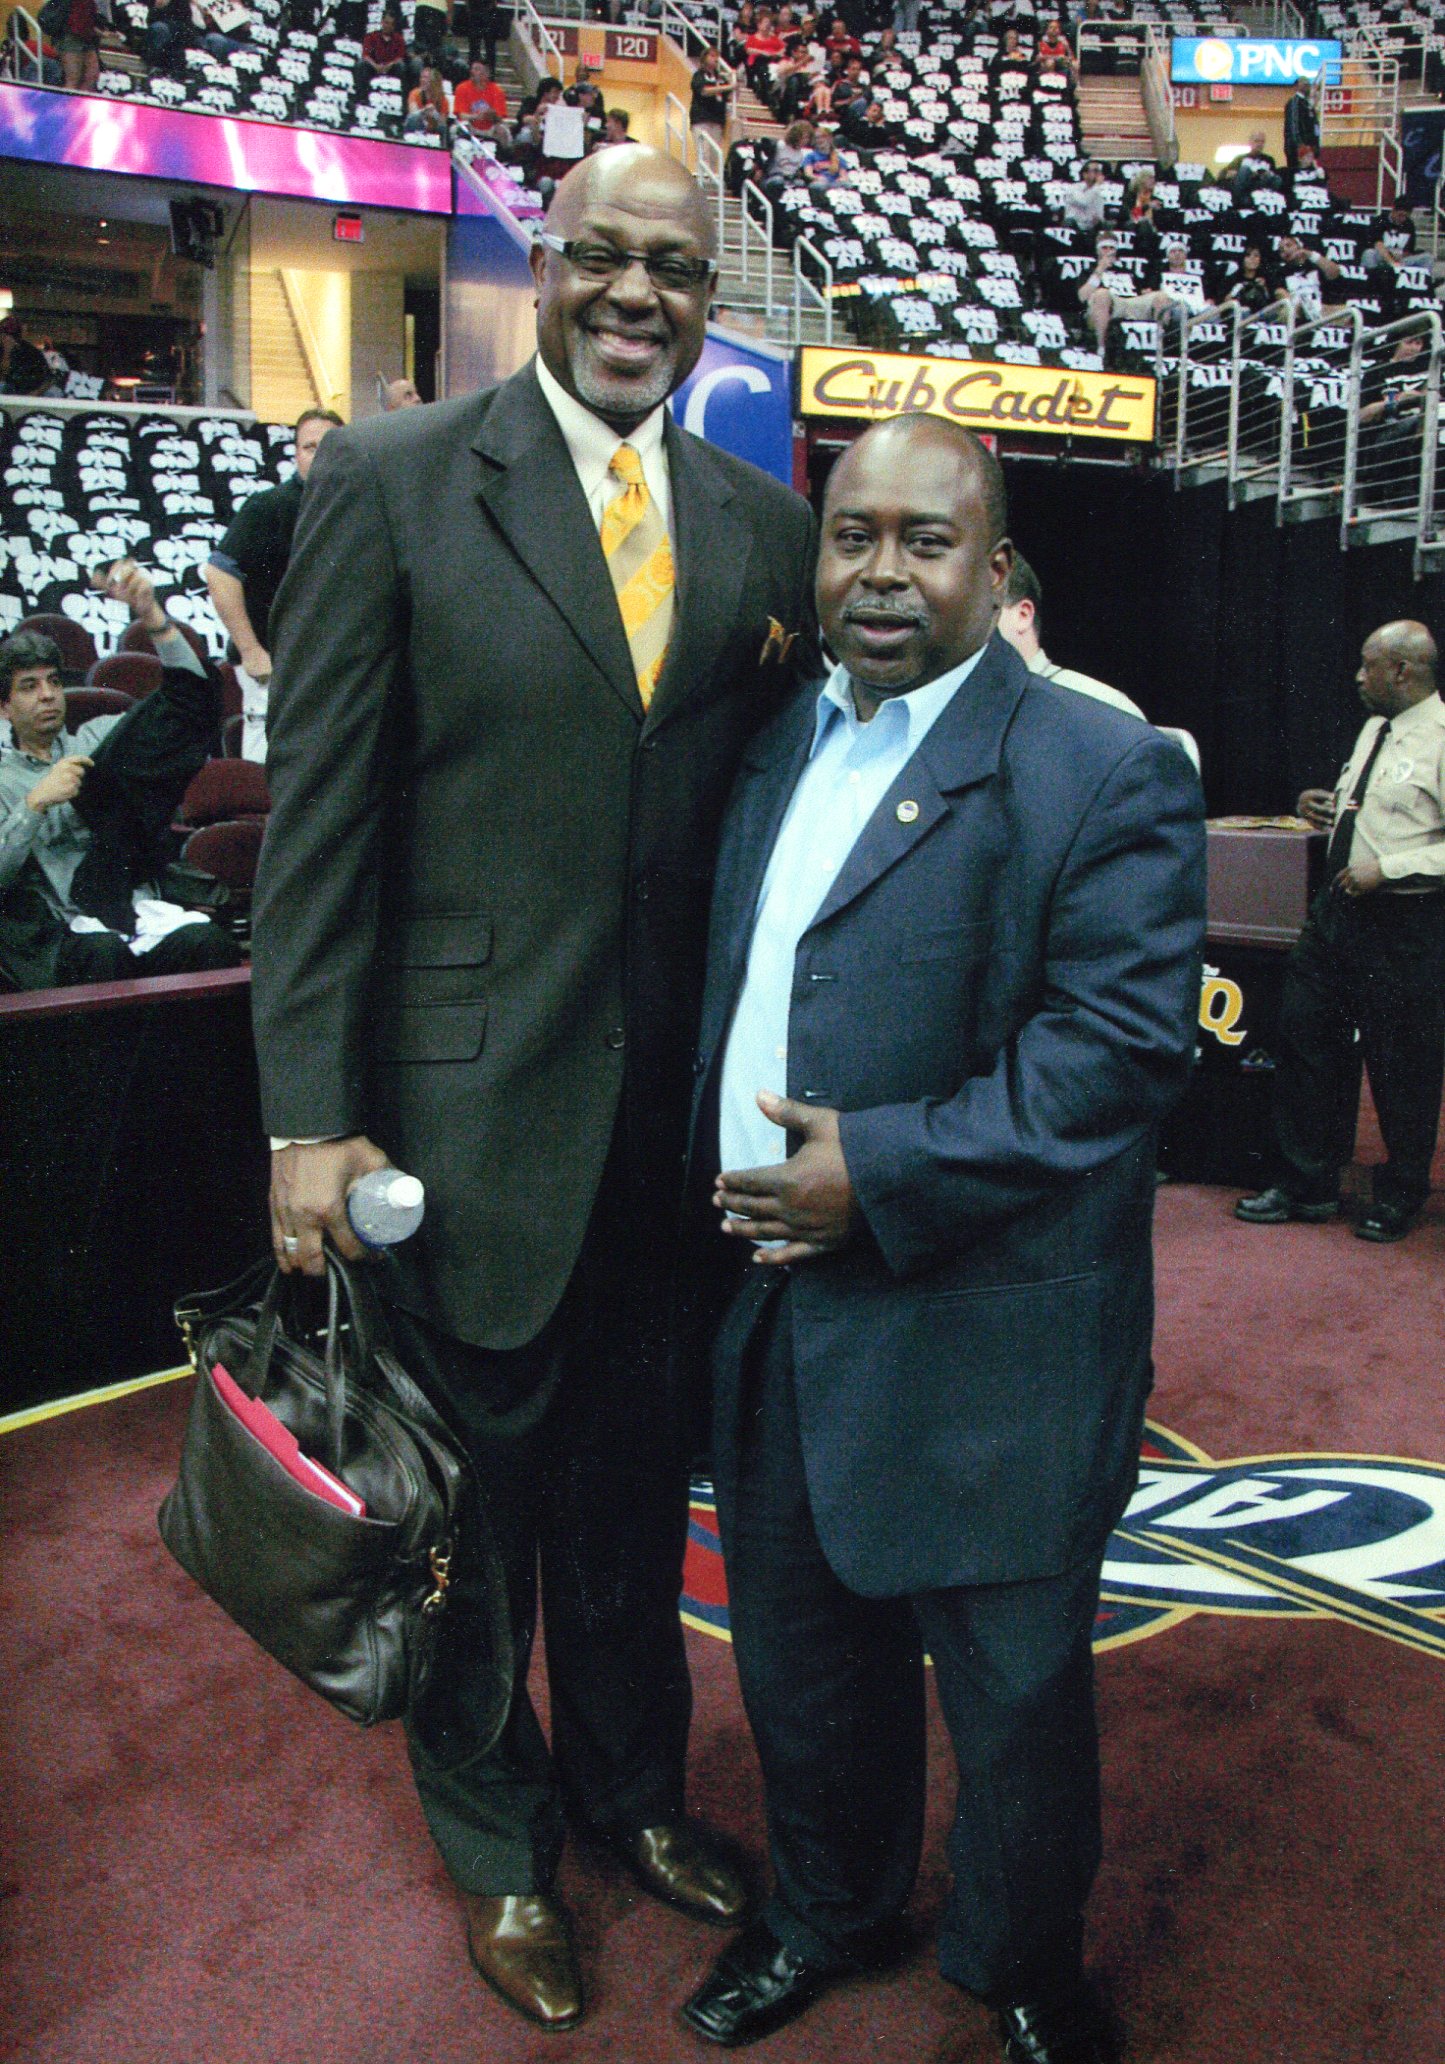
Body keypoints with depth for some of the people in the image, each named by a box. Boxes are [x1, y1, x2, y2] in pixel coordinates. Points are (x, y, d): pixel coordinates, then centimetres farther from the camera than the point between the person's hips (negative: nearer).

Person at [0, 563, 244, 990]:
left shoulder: (99, 739, 22)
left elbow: (191, 699, 9)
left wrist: (152, 615, -3)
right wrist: (37, 803, -8)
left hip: (139, 905, 2)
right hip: (59, 930, -2)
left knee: (209, 941, -31)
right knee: (103, 955, -38)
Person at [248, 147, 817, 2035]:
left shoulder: (766, 526, 6)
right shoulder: (390, 483, -6)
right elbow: (318, 818, -8)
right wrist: (310, 1119, -12)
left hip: (683, 1117, 4)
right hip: (473, 1110, -3)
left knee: (636, 1488, 20)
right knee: (477, 1494, 15)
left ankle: (631, 1787, 47)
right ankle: (498, 1844, 41)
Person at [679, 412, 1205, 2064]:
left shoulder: (1104, 773, -11)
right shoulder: (773, 750, 11)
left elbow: (1120, 1043, -18)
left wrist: (884, 1172, -22)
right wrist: (716, 1175, 4)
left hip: (981, 1340, -5)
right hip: (774, 1310, 6)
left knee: (1014, 1694, 13)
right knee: (801, 1659, 22)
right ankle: (828, 1913, 48)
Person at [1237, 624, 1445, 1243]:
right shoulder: (1375, 728, 13)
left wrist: (1387, 869, -21)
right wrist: (1333, 810, 6)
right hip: (1338, 908, 8)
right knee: (1303, 1036, 9)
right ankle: (1306, 1185, 22)